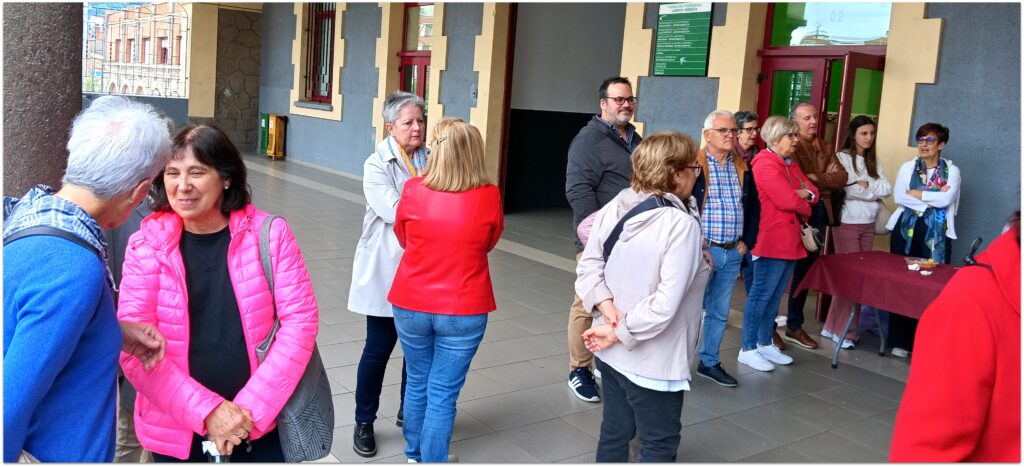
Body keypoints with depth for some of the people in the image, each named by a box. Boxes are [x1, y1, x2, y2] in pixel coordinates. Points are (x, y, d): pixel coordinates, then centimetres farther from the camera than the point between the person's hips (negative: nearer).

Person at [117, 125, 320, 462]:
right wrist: (207, 411, -18)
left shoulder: (269, 234, -7)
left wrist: (251, 408, -14)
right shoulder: (146, 246, -6)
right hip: (175, 433, 1)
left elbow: (299, 320, -8)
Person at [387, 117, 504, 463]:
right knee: (443, 394, 8)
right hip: (463, 311, -2)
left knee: (418, 383, 21)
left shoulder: (413, 191, -12)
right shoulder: (489, 197, -13)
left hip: (411, 305, 2)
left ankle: (415, 453, 41)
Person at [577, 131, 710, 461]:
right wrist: (619, 333, -17)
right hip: (652, 360, -7)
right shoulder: (682, 225, -23)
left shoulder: (616, 207, -2)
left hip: (610, 351, 7)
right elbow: (666, 303, -27)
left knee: (614, 432, 22)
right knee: (660, 444, 12)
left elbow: (588, 264, -1)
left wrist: (606, 305, -11)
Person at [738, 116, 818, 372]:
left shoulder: (791, 164, 18)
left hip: (790, 240, 9)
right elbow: (787, 200, -20)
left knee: (775, 295, 15)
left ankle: (765, 343, 25)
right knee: (761, 294, -4)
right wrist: (805, 207, 0)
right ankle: (748, 349, 3)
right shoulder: (766, 163, -12)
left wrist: (806, 194, -8)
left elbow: (812, 192, 16)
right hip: (772, 240, -9)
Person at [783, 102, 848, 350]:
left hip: (819, 212, 7)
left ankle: (795, 326, 21)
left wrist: (816, 177, -8)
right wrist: (826, 178, -8)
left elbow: (841, 178, 7)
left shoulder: (824, 147, 18)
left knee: (805, 269, 12)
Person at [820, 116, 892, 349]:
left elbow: (887, 189, 5)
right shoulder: (842, 157, -7)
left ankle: (836, 326, 14)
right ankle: (841, 330, 3)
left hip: (868, 224, 7)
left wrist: (867, 185, -12)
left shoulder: (873, 160, 14)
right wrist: (873, 191, -6)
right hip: (847, 223, -7)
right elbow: (845, 189, -18)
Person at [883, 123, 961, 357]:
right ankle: (899, 341, 9)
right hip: (906, 230, 2)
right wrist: (932, 199, -8)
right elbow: (898, 196, -4)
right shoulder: (908, 167, 10)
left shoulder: (951, 170, 6)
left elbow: (946, 199, -10)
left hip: (936, 234, -1)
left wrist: (916, 193, -7)